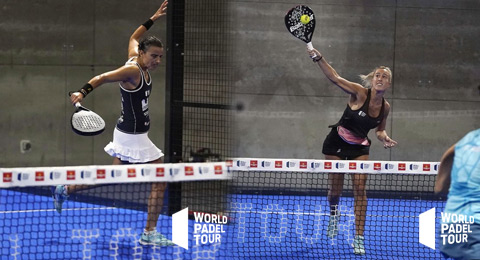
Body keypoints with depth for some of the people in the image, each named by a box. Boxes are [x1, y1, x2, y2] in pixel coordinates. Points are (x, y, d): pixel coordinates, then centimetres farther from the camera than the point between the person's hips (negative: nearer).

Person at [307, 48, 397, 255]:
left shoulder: (385, 107, -4)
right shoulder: (360, 93, -19)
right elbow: (335, 78, -28)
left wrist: (384, 138, -10)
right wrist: (319, 58, -41)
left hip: (359, 147, 3)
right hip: (337, 143, -3)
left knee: (360, 188, -10)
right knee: (335, 188, 3)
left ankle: (359, 238, -7)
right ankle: (333, 215, 40)